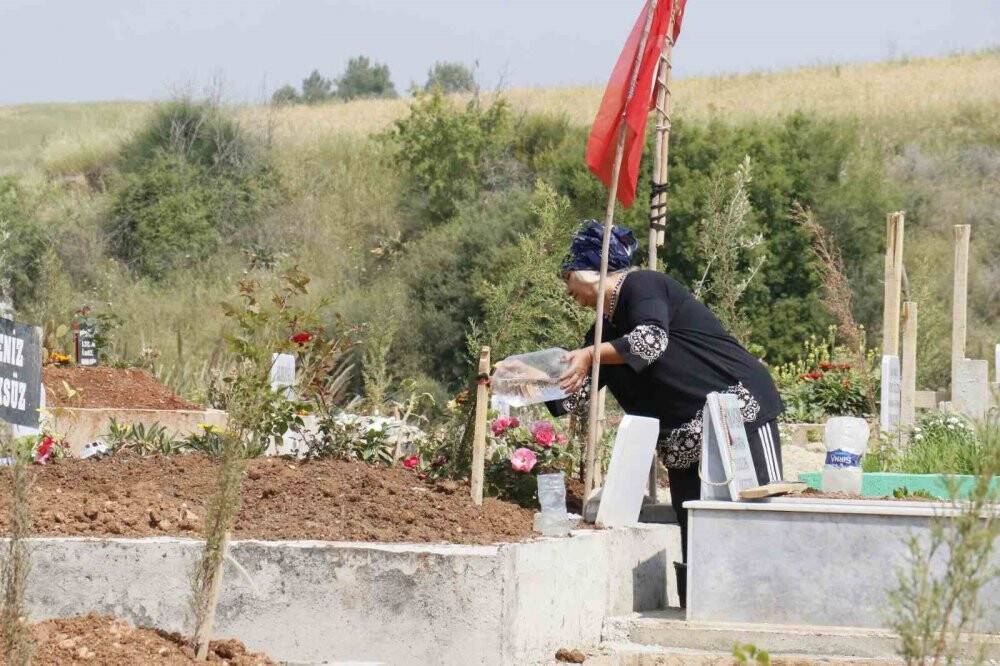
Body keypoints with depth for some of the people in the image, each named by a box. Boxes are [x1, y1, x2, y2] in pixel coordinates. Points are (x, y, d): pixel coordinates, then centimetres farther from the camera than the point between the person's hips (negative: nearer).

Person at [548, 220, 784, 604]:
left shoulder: (642, 285, -5)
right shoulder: (606, 330, 19)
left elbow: (651, 340, -25)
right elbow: (575, 397, 17)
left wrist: (590, 355, -25)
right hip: (683, 439, 9)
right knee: (694, 540, 2)